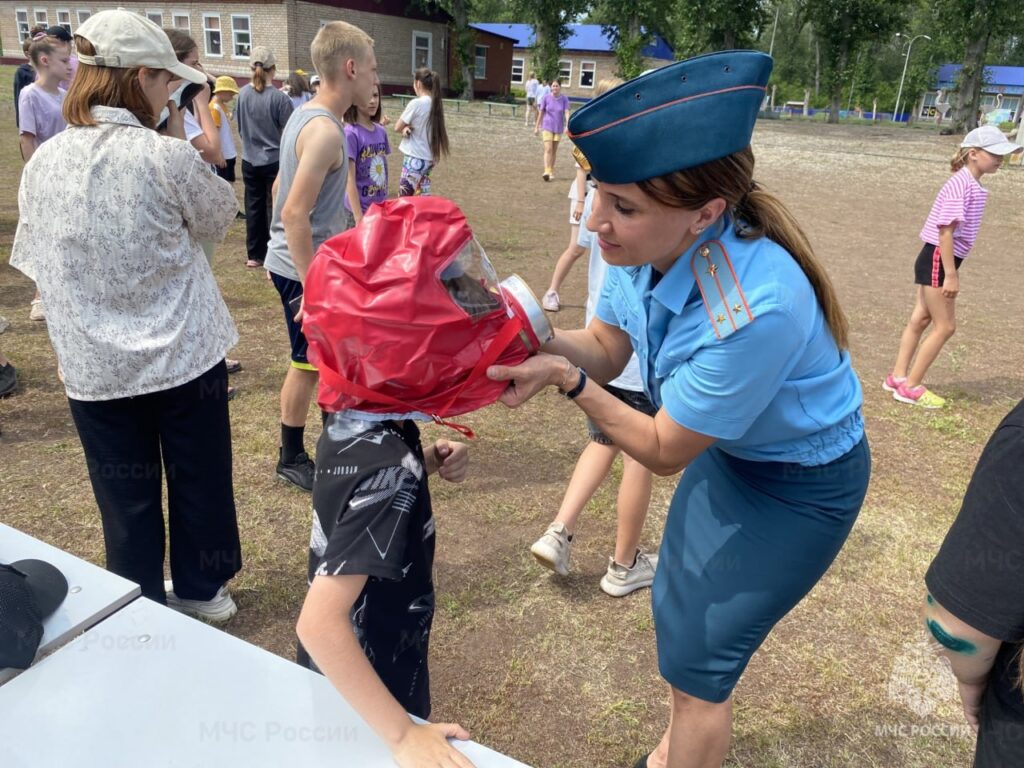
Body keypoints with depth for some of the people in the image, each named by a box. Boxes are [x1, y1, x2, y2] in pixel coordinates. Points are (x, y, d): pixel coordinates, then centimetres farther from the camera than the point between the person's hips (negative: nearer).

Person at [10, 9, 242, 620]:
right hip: (186, 354, -3)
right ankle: (200, 590, 36)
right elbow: (220, 216, 3)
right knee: (198, 477, 17)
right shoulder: (168, 157, -14)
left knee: (126, 498, 15)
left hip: (96, 366, 3)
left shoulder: (44, 162, -1)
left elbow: (35, 261, 8)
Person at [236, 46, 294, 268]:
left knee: (254, 207, 14)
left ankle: (254, 255, 22)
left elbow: (239, 126, 9)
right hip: (275, 160, -4)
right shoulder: (280, 98, -15)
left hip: (250, 161, 4)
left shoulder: (243, 94, -2)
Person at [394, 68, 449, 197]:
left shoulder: (416, 103, -15)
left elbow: (397, 127, -6)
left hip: (415, 158, -8)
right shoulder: (436, 104, 6)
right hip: (429, 158, 8)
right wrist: (407, 128, -7)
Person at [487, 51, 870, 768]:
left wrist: (568, 380, -31)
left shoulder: (753, 309, -40)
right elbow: (605, 345, -8)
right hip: (728, 450, 7)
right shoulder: (647, 243, -22)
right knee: (675, 609, 22)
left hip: (802, 488, -7)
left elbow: (663, 452, -27)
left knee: (697, 656, 4)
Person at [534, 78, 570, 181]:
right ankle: (547, 172, -22)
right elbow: (541, 113, 3)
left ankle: (551, 172, 20)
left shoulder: (564, 98, -3)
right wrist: (536, 127, 6)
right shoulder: (546, 97, -4)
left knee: (554, 151, 10)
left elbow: (566, 112, -10)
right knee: (548, 149, -14)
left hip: (558, 128, 2)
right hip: (547, 127, -2)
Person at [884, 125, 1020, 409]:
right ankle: (910, 386, 7)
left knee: (920, 319, 14)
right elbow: (946, 231, -23)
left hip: (938, 260, 10)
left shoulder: (971, 185, 11)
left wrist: (951, 271, 20)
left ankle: (898, 377, 24)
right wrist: (951, 275, -23)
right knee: (945, 326, -2)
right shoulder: (962, 184, -19)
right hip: (937, 260, -10)